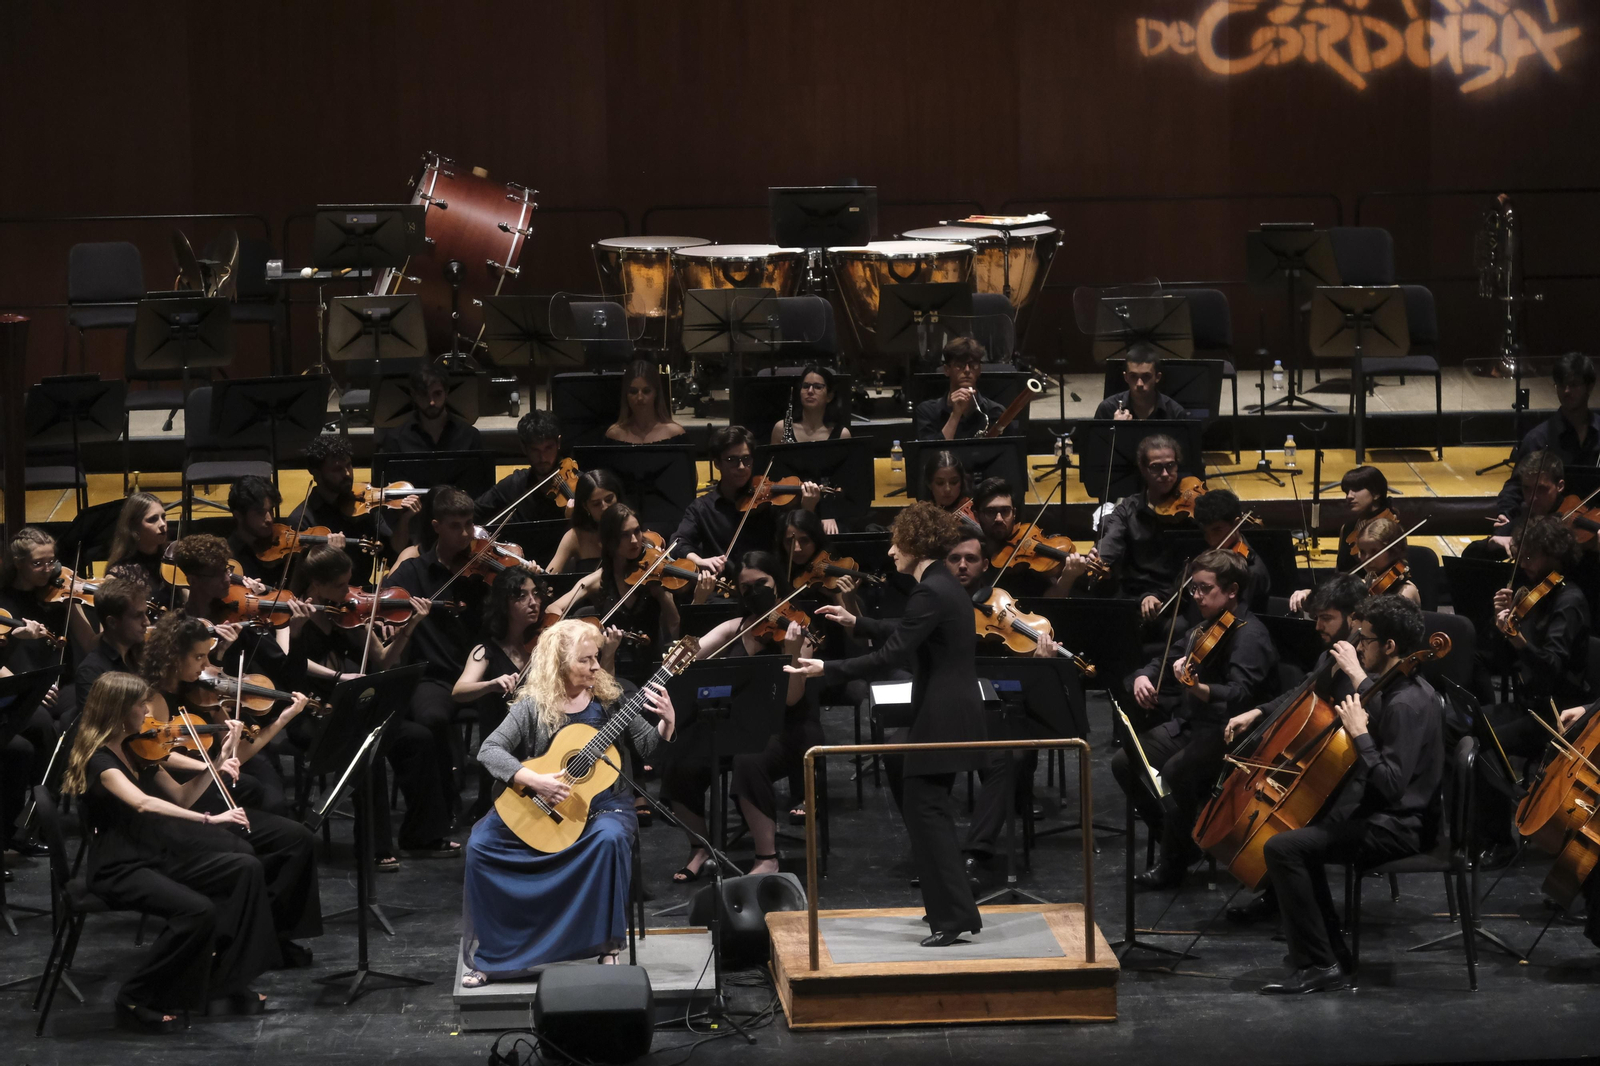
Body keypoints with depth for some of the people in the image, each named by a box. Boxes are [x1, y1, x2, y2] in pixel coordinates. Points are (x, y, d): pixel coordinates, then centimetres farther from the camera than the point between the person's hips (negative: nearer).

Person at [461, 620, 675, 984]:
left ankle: (608, 948, -20)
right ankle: (486, 954, -7)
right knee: (481, 844, -20)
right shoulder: (533, 706, -5)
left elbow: (648, 746, 1)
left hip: (601, 803, 0)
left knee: (609, 839, -35)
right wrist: (534, 781, -26)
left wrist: (666, 722, -20)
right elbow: (490, 750, -13)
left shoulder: (608, 698, 1)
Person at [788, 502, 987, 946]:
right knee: (927, 806, 16)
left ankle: (955, 916, -9)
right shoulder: (943, 584, 12)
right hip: (950, 713, 10)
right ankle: (949, 907, 23)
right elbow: (906, 637, 26)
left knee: (924, 807, -8)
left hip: (940, 718, -10)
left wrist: (826, 669, -20)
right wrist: (856, 622, 29)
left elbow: (890, 655, -23)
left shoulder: (930, 593, -18)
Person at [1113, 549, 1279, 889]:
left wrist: (1197, 688, -47)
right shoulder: (1206, 627, 11)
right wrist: (1143, 678, -2)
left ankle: (1172, 865, -14)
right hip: (1189, 725, 9)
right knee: (1124, 762, -6)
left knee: (1176, 770, -33)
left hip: (1228, 735, -9)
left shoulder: (1249, 636, -16)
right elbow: (1166, 660, 22)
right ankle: (1181, 841, 7)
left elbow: (1239, 697, -30)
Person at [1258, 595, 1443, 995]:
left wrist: (1359, 734, -26)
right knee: (1302, 833, 27)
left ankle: (1318, 965, -15)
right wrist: (1360, 679, 25)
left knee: (1282, 848, -20)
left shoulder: (1407, 703, -23)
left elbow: (1391, 784, -31)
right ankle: (1332, 952, 23)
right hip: (1387, 815, 12)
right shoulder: (1402, 688, 9)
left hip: (1398, 826, -12)